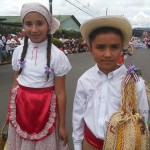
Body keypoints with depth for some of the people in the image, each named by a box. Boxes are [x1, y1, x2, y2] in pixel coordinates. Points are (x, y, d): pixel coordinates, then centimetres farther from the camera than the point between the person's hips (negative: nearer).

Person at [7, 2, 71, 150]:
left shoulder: (57, 55, -13)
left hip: (45, 109, -3)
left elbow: (60, 93, -10)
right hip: (21, 108, 4)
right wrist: (10, 111, 10)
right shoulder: (18, 51, -2)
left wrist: (62, 125, -6)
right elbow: (15, 84, 7)